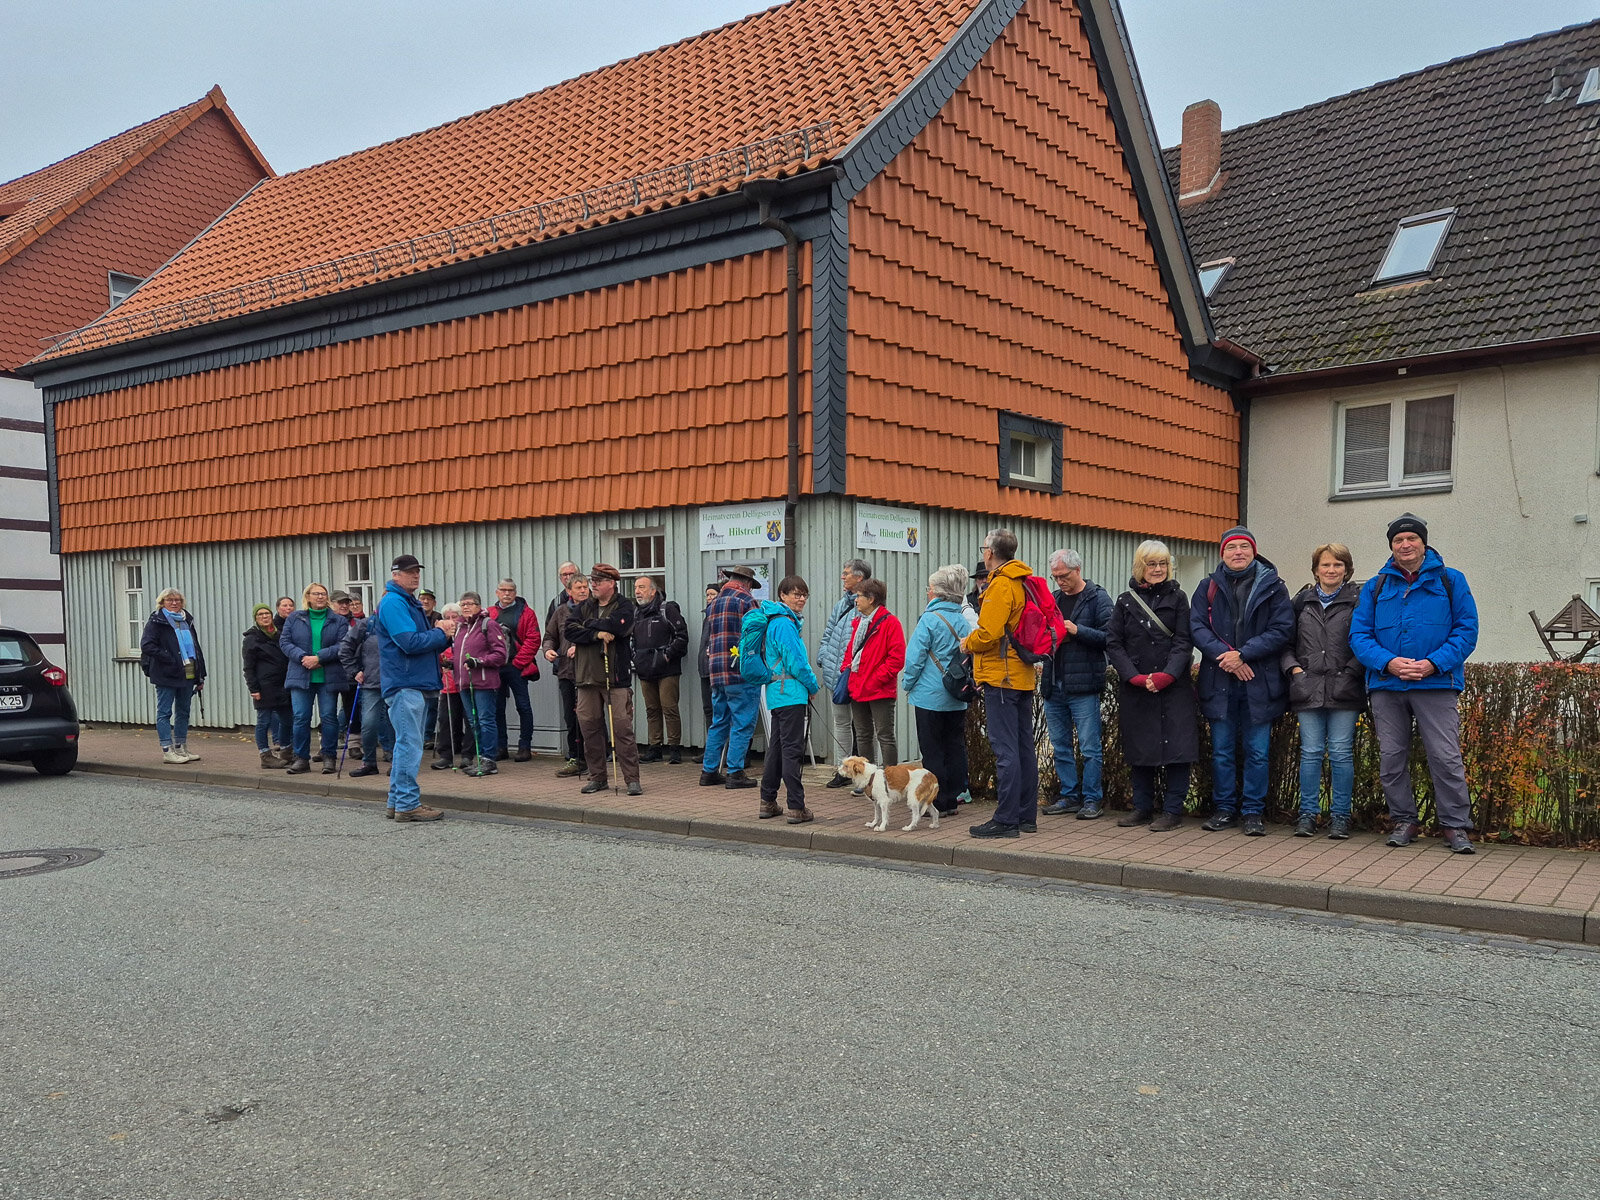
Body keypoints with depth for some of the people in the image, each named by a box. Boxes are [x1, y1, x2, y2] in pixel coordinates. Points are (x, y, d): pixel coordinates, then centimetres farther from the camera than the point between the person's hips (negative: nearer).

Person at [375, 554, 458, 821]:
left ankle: (398, 802, 21)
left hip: (413, 683, 11)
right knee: (409, 745, -9)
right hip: (404, 685, -11)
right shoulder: (393, 603, -10)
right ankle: (407, 804, -6)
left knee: (407, 744, 14)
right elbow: (410, 642, -21)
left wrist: (443, 633, 2)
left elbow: (426, 642, 22)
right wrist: (441, 633, -9)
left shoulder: (410, 603, 21)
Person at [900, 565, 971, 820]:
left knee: (932, 751, 1)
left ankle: (938, 802, 4)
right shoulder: (963, 621, 6)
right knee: (955, 748, 11)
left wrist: (908, 684, 2)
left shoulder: (930, 620, -13)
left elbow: (915, 657, -12)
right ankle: (953, 799, 16)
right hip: (958, 698, 6)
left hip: (930, 696, -6)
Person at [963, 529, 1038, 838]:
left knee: (1005, 749, -7)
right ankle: (1027, 815, 20)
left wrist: (967, 644, -3)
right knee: (1024, 746, 12)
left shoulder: (1000, 585, -14)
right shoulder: (1024, 583, 14)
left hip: (1001, 676, -9)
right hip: (1024, 676, 9)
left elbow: (989, 633, -23)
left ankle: (1006, 819, -5)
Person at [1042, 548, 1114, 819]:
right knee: (1060, 746, 12)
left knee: (1089, 747, -1)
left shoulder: (1097, 598, -4)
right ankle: (1069, 795, 22)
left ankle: (1091, 799, 7)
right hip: (1054, 685, 6)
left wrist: (1077, 630, -19)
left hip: (1084, 687, -6)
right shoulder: (1054, 598, 13)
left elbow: (1110, 636, -12)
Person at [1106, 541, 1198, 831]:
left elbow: (1184, 642, -2)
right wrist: (1135, 677, -11)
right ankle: (1142, 807, 18)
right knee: (1139, 749, 7)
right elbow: (1113, 643, 2)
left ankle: (1173, 810, 3)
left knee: (1176, 747, -5)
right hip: (1134, 688, 2)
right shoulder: (1126, 601, 8)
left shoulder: (1177, 598, 5)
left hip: (1173, 685, -2)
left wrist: (1166, 676, -16)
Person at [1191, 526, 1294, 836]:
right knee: (1221, 751, 8)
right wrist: (1224, 655, -15)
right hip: (1219, 681, 2)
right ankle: (1225, 809, 18)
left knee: (1257, 752, 2)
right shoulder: (1208, 587, 9)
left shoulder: (1272, 586, 4)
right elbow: (1197, 627, -1)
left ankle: (1254, 811, 12)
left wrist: (1243, 654, -14)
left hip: (1259, 683, -2)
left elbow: (1282, 629, -5)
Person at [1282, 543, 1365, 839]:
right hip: (1308, 689, 2)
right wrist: (1293, 668, 2)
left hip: (1344, 690, -2)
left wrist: (1350, 672, -9)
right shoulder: (1302, 600, 13)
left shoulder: (1358, 600, 4)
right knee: (1311, 752, 3)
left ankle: (1340, 816, 9)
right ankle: (1308, 814, 10)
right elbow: (1286, 641, 16)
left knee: (1341, 753, -1)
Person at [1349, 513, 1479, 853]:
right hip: (1386, 685, 3)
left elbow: (1467, 630, 0)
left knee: (1445, 757, -7)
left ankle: (1456, 825, 3)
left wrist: (1433, 663, -14)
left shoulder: (1451, 581, 6)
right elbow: (1359, 635, 5)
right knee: (1391, 758, 7)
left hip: (1436, 684, -3)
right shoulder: (1375, 587, 11)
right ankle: (1404, 821, 19)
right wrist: (1389, 662, -13)